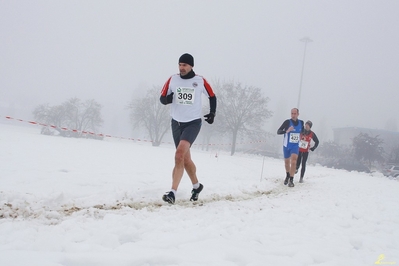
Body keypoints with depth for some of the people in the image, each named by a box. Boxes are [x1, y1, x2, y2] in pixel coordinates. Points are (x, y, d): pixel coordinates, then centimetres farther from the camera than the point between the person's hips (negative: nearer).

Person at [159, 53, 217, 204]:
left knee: (180, 153, -24)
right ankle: (196, 186, 35)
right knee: (185, 159, 11)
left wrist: (212, 113, 2)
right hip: (176, 123, 4)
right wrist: (168, 98, -17)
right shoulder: (172, 80, 1)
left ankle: (173, 192, -26)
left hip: (193, 123, -4)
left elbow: (212, 96, 13)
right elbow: (162, 99, 5)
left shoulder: (200, 81, -3)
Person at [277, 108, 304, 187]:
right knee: (287, 162, 16)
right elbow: (278, 131, -20)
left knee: (293, 161, -20)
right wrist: (286, 131, -35)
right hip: (286, 146, 0)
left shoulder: (301, 123, -3)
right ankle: (288, 175, 44)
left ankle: (291, 180, -17)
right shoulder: (287, 122, -14)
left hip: (295, 146, 0)